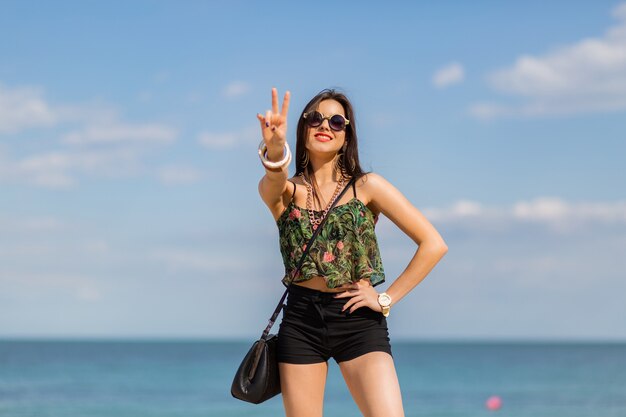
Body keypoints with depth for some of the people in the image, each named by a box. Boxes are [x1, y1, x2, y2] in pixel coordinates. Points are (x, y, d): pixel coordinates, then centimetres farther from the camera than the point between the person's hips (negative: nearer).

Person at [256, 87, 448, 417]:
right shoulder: (287, 190, 7)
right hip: (300, 319, 2)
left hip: (357, 320, -2)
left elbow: (434, 244, 0)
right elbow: (272, 183, -21)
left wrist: (387, 299, -5)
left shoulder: (367, 186, 3)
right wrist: (275, 152, -44)